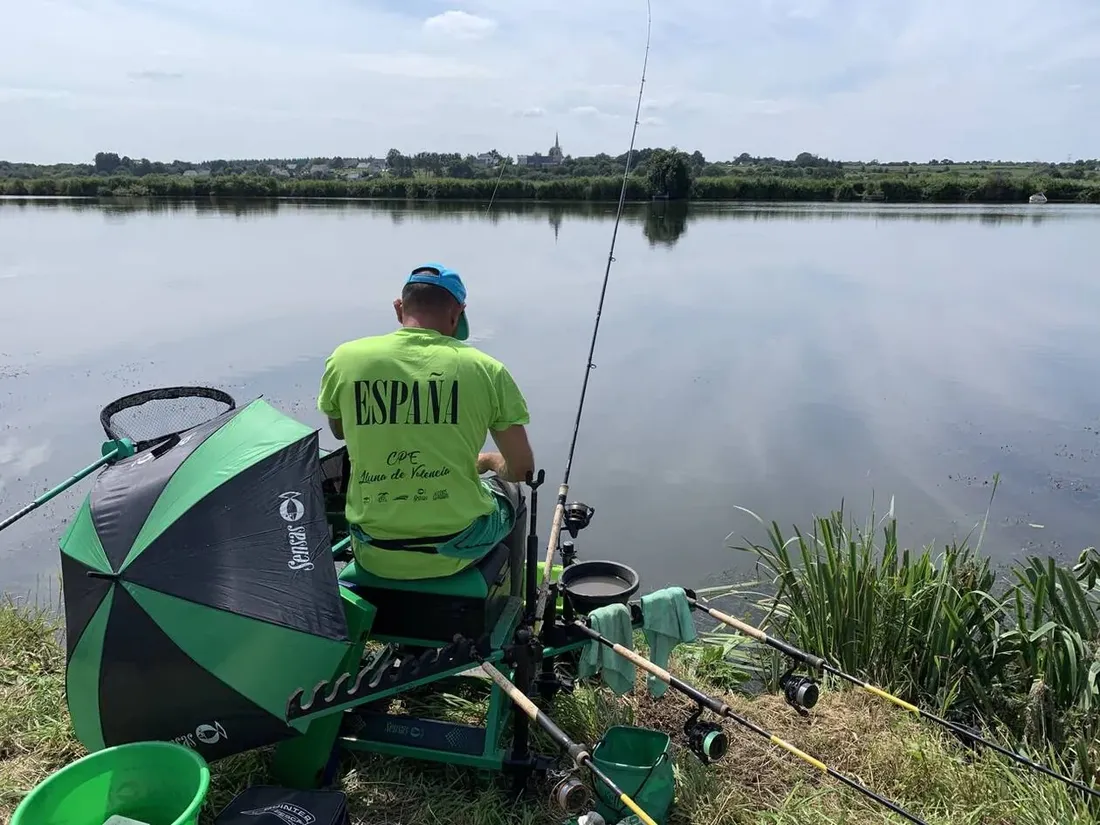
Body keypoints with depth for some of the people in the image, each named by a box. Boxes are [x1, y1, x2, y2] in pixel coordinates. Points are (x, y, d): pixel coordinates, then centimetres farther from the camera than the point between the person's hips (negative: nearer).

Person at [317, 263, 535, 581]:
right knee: (508, 492, 32)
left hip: (373, 557, 2)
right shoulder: (485, 368, -11)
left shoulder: (344, 359, -6)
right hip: (456, 553, -2)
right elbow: (522, 469, -2)